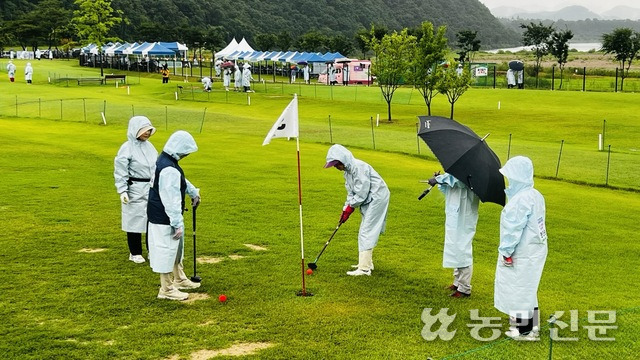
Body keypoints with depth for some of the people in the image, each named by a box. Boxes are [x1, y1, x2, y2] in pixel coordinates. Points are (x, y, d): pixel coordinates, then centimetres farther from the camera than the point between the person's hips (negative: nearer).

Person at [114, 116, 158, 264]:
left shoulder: (149, 146, 8)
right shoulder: (127, 148, -11)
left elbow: (157, 167, 16)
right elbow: (120, 172, -12)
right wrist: (122, 191, -17)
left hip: (152, 189, 6)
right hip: (135, 190, -6)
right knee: (135, 220, 4)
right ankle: (135, 253, 16)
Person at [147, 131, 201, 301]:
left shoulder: (166, 160, 6)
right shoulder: (169, 170, -28)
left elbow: (181, 181, 25)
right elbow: (171, 200, -28)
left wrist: (193, 192, 37)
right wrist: (178, 224, -24)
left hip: (163, 215, 11)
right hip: (164, 218, -11)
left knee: (175, 248, 23)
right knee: (167, 251, 0)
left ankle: (179, 280, 39)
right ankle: (166, 290, 12)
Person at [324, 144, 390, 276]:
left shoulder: (358, 167, -22)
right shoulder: (347, 171, 10)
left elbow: (362, 192, -22)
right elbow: (351, 192, 13)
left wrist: (351, 207, -11)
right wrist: (346, 209, 2)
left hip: (377, 198, -10)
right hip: (369, 201, 10)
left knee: (366, 233, -11)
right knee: (365, 232, 15)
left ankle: (364, 268, -11)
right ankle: (367, 263, 27)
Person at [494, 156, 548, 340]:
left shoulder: (520, 200, -24)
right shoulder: (535, 195, 7)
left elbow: (513, 229, -22)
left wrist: (506, 252, -12)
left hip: (522, 256, -10)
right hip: (535, 250, 10)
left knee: (518, 289, 3)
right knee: (527, 289, 21)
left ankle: (524, 330, 13)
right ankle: (532, 325, 31)